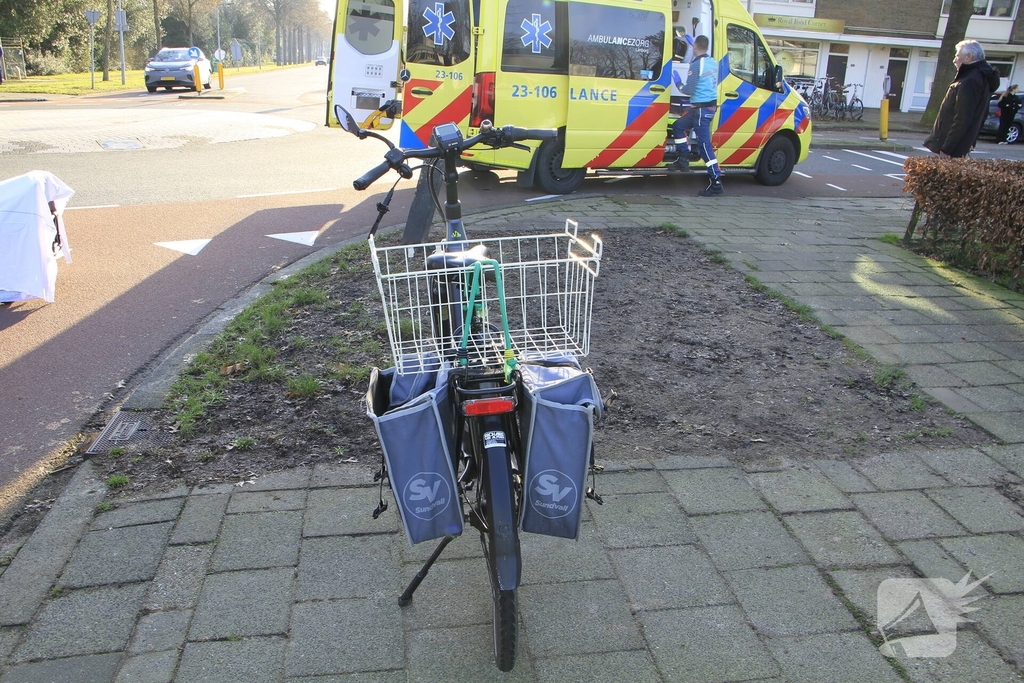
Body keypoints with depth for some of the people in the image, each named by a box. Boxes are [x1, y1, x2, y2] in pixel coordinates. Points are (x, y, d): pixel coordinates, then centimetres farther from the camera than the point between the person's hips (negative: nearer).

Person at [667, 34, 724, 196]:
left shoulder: (696, 65, -16)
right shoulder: (713, 62, 9)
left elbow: (690, 89, -18)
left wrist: (680, 86, 7)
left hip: (702, 108, -9)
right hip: (711, 104, 9)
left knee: (704, 144, -9)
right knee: (678, 126, 23)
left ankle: (716, 183, -11)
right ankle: (683, 161, 24)